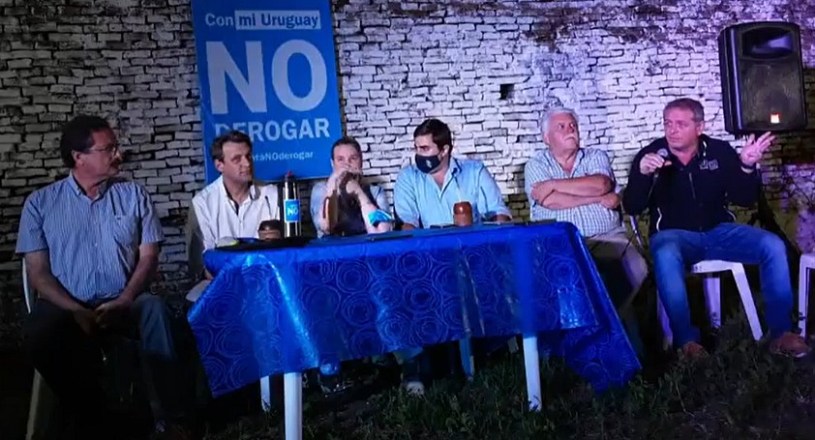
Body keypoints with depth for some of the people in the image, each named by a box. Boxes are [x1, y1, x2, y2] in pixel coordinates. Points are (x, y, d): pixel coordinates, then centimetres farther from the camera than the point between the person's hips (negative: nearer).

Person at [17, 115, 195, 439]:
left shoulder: (134, 195, 8)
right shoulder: (40, 203, 5)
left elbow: (148, 257, 4)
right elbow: (38, 272, 1)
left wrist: (122, 302, -14)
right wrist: (77, 311, -15)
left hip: (123, 302, 1)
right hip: (67, 306, 0)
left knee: (155, 308, -32)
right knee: (41, 336, -33)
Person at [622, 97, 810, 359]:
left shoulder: (719, 151, 2)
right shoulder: (650, 155, -4)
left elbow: (744, 200, 0)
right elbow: (631, 208, -13)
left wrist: (747, 167, -19)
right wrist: (642, 174, -32)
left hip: (718, 231, 3)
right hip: (674, 234, -3)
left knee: (773, 246, -18)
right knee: (665, 256, -38)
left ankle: (780, 332, -7)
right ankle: (686, 340, -28)